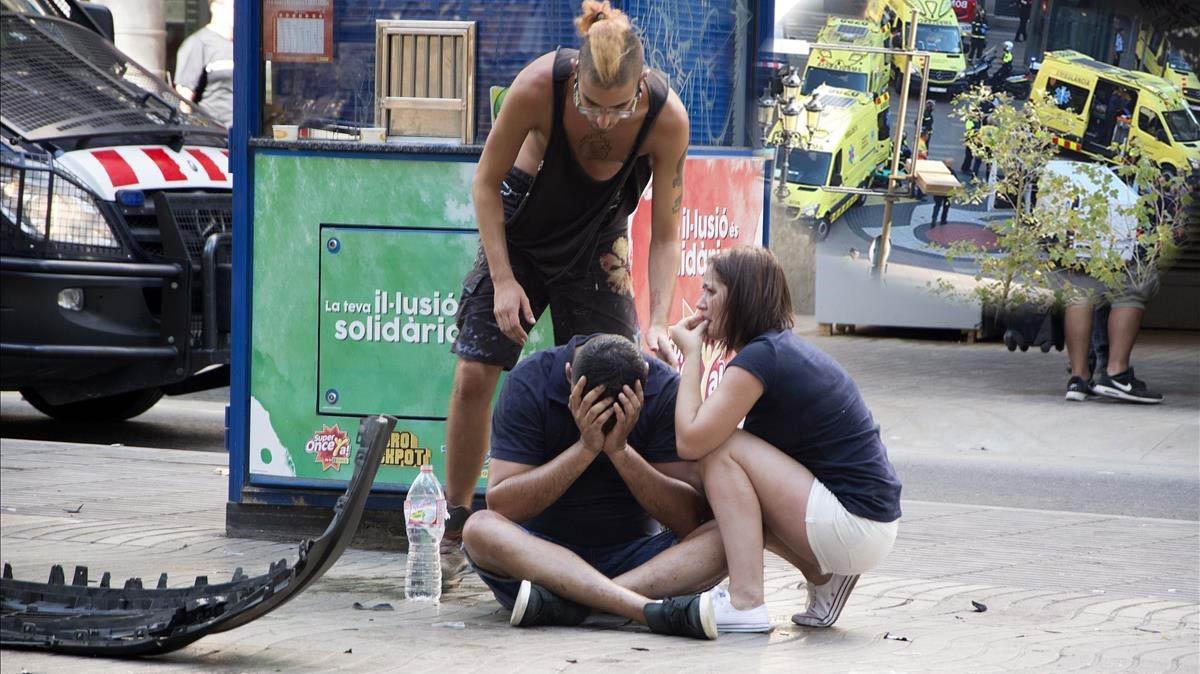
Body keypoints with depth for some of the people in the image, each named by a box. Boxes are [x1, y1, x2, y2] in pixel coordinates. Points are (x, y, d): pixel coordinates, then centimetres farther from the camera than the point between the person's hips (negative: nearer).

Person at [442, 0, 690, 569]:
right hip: (518, 226, -1)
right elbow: (487, 182, -16)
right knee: (474, 376, -8)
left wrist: (658, 324, -30)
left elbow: (664, 235, -18)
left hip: (595, 243, 1)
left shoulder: (667, 118, -29)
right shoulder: (537, 87, -33)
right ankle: (454, 528, 5)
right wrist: (504, 280, -21)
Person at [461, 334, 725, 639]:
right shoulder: (529, 382, -12)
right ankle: (650, 609, -47)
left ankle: (564, 600, -37)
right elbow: (501, 505, -19)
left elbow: (689, 518, -14)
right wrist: (586, 448, -25)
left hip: (632, 555, 1)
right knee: (480, 529, -33)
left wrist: (621, 451, -25)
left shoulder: (664, 388, -8)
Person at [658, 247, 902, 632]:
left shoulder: (760, 356, -15)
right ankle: (824, 578, 11)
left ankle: (746, 604, -15)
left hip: (856, 527, -10)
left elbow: (690, 441, -16)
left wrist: (691, 354, -6)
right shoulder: (788, 349, 15)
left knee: (722, 450, -10)